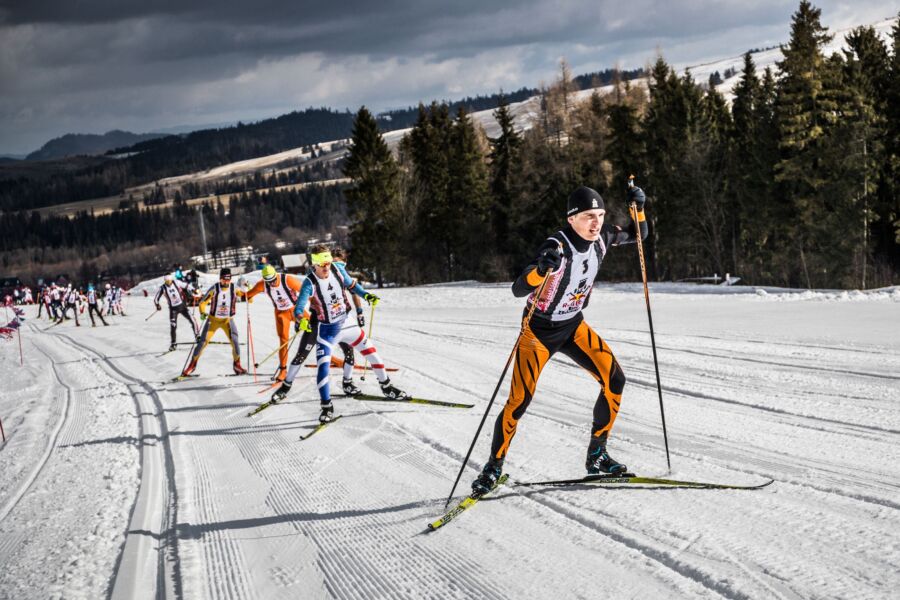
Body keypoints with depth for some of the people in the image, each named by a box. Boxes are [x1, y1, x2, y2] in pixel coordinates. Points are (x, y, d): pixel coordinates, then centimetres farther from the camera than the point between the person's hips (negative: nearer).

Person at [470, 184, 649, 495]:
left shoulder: (601, 237, -10)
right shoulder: (557, 247, -30)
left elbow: (638, 235, 10)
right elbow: (518, 289, -37)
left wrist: (638, 207, -10)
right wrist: (541, 269, -57)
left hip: (573, 327, 6)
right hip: (539, 331, -6)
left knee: (614, 379, -6)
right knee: (519, 401, -11)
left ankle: (596, 456, 10)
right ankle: (493, 467, 10)